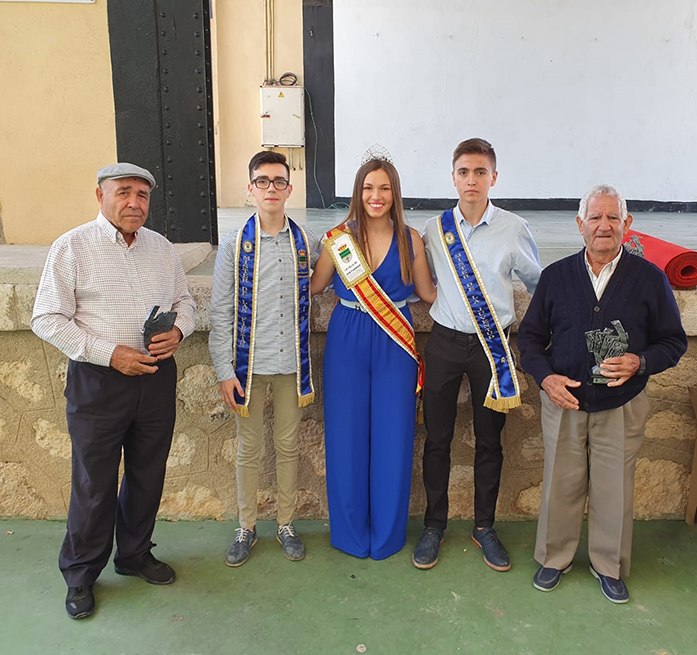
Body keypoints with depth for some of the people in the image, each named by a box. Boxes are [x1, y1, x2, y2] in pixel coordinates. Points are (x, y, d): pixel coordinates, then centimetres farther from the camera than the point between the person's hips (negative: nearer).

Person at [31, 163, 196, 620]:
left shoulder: (162, 247, 7)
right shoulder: (72, 247, -7)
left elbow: (185, 300, 15)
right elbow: (47, 319, -9)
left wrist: (178, 330, -8)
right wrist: (109, 353, -18)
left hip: (157, 377, 5)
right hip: (98, 380, -4)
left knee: (148, 474, 16)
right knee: (94, 482, 6)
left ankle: (135, 555, 38)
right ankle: (81, 574, 29)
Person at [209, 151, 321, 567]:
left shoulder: (307, 242, 1)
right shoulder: (235, 245, -3)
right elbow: (221, 313, -3)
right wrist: (225, 371, -7)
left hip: (293, 362, 1)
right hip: (249, 363, -1)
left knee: (288, 446, 13)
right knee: (249, 449, 11)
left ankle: (286, 525, 32)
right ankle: (247, 528, 30)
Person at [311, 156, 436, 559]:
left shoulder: (410, 239, 0)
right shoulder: (340, 237, -2)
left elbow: (427, 293, 8)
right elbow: (315, 286, 5)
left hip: (394, 344, 1)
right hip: (347, 342, 0)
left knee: (392, 437, 7)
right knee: (347, 435, 7)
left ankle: (387, 531, 29)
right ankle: (351, 529, 29)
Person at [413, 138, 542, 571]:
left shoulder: (514, 229, -2)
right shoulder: (435, 229, 2)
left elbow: (540, 284, 10)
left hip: (492, 345, 0)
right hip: (445, 342, 1)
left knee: (489, 441, 11)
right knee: (437, 439, 8)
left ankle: (485, 527, 30)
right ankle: (435, 526, 26)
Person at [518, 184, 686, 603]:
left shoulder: (650, 278, -3)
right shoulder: (556, 276, 0)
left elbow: (674, 341, 3)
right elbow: (530, 336, 5)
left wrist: (640, 362, -17)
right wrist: (545, 377, -11)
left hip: (621, 407, 0)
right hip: (563, 401, 1)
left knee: (614, 490, 11)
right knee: (561, 485, 11)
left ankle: (609, 565, 35)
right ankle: (556, 558, 34)